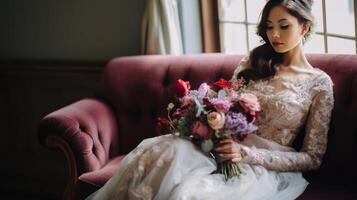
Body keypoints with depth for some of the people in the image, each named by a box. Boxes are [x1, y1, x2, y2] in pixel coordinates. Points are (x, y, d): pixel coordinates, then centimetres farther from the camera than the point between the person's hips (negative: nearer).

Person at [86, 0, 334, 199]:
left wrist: (247, 153, -13)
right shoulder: (253, 63, 15)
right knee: (154, 150, -30)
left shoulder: (319, 83, 3)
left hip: (263, 165, -4)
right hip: (223, 147, 4)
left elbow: (312, 158, 0)